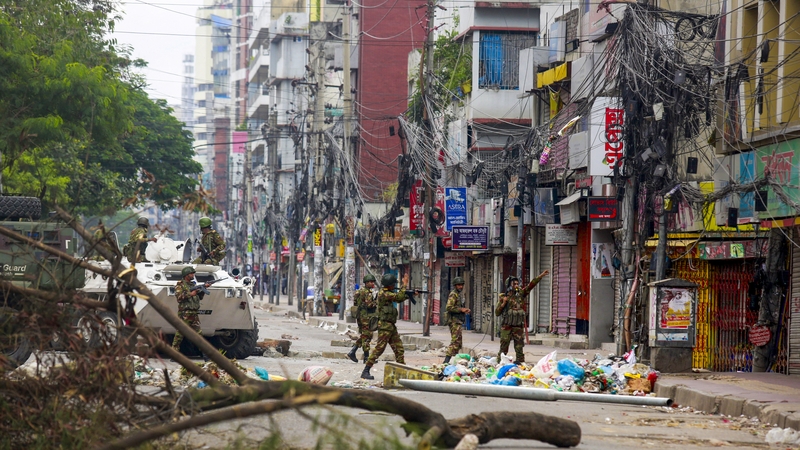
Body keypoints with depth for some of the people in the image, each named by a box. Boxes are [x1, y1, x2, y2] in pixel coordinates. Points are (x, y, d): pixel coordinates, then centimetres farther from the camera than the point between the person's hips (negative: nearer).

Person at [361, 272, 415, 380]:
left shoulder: (388, 293, 15)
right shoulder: (383, 294, -15)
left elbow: (399, 299, 25)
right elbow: (399, 297, -21)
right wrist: (404, 284, -13)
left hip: (391, 326, 10)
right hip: (384, 325, -10)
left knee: (399, 349, 10)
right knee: (379, 349, -11)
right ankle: (365, 372, -10)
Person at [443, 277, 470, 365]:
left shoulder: (460, 295, 19)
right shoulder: (453, 295, -12)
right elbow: (449, 307, -22)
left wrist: (465, 310, 11)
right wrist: (461, 309, -19)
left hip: (459, 321, 10)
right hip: (454, 321, -10)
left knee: (458, 342, 13)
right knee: (455, 342, -16)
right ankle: (446, 361, -19)